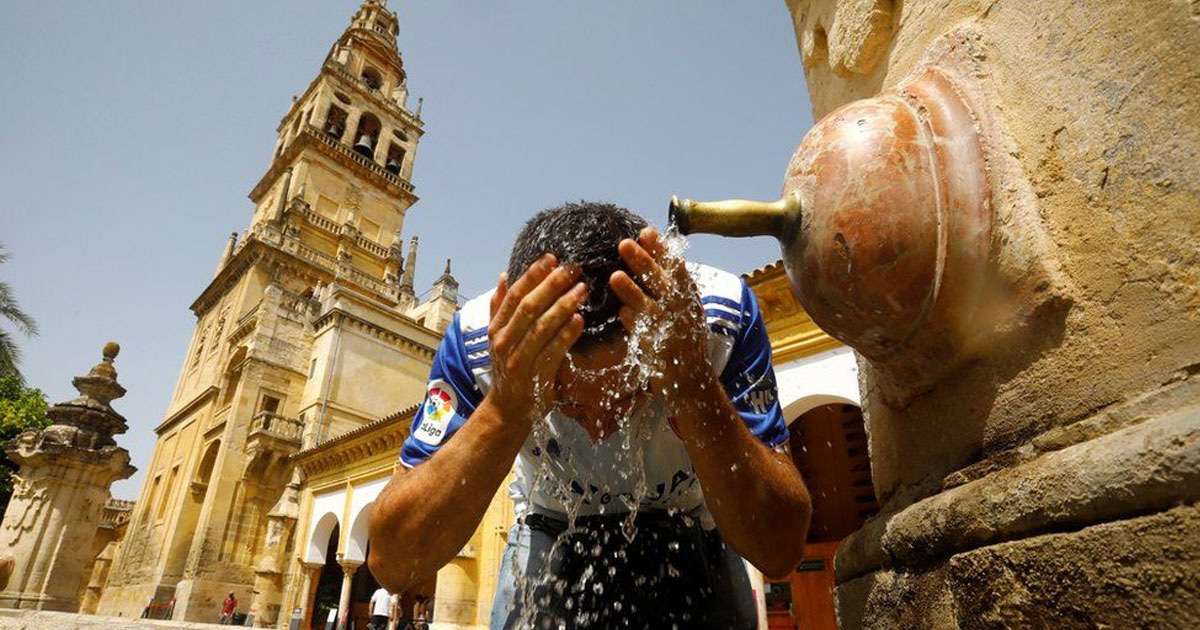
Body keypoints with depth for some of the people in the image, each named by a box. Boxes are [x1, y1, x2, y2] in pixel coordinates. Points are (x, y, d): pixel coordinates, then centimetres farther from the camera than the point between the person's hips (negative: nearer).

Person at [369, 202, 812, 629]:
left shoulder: (721, 314, -27)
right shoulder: (480, 337, -26)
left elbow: (781, 550, -28)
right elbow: (392, 562, -28)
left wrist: (694, 388, -41)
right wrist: (506, 410, -41)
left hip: (689, 549, 1)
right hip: (552, 553, 0)